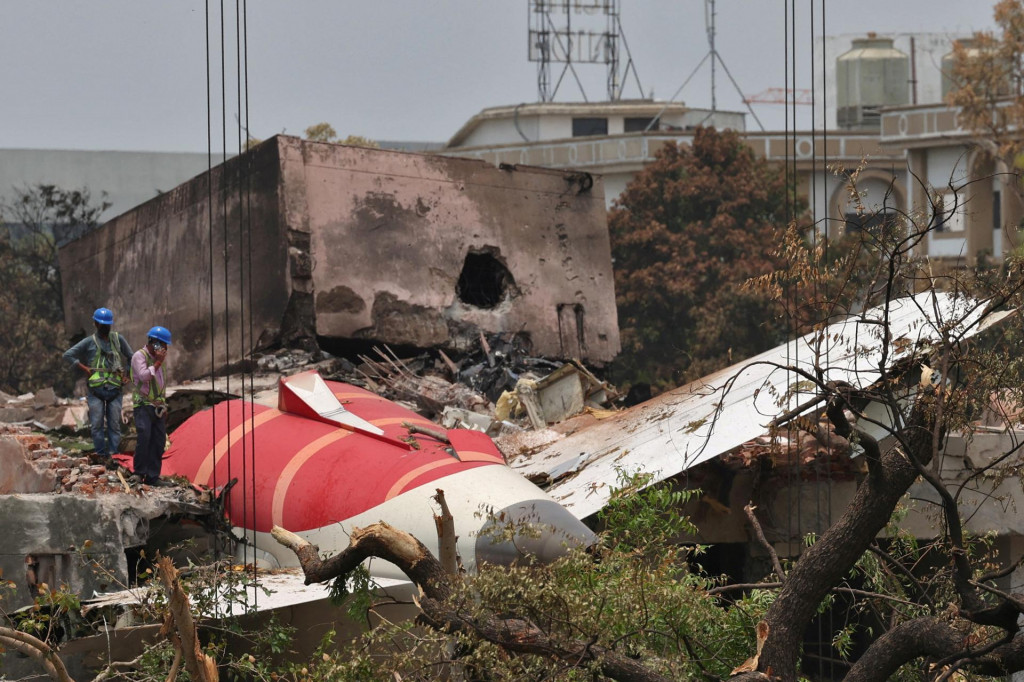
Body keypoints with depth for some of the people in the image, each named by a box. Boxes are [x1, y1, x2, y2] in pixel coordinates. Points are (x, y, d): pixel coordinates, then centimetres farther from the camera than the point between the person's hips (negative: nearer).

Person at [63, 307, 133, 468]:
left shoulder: (118, 339, 13)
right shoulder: (89, 342, 6)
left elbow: (130, 357, 23)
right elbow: (68, 355, 3)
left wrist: (126, 374, 10)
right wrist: (85, 368, -3)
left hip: (115, 388, 2)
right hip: (96, 389, -2)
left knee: (114, 424, -4)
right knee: (97, 424, -6)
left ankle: (112, 455, -6)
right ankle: (101, 454, -1)